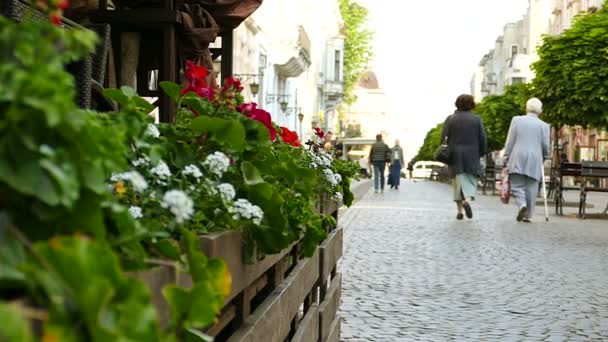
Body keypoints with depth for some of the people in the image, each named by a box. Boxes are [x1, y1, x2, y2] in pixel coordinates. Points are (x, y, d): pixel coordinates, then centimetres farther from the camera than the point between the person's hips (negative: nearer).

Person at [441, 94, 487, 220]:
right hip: (472, 156, 0)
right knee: (471, 180, 7)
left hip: (455, 156, 0)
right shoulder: (477, 119, 2)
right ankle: (467, 200, -22)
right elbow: (483, 139, 1)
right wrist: (481, 154, 14)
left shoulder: (450, 119, 1)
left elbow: (444, 138, -2)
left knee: (458, 181, 6)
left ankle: (459, 211, 5)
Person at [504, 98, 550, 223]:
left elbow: (510, 142, 2)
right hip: (535, 161, 1)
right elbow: (546, 146, 5)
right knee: (531, 188, 5)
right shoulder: (544, 125, 3)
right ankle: (528, 215, 5)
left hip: (517, 159, 0)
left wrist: (507, 157, 8)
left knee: (517, 186, 3)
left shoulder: (516, 120, 3)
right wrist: (544, 158, 23)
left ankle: (521, 204, -23)